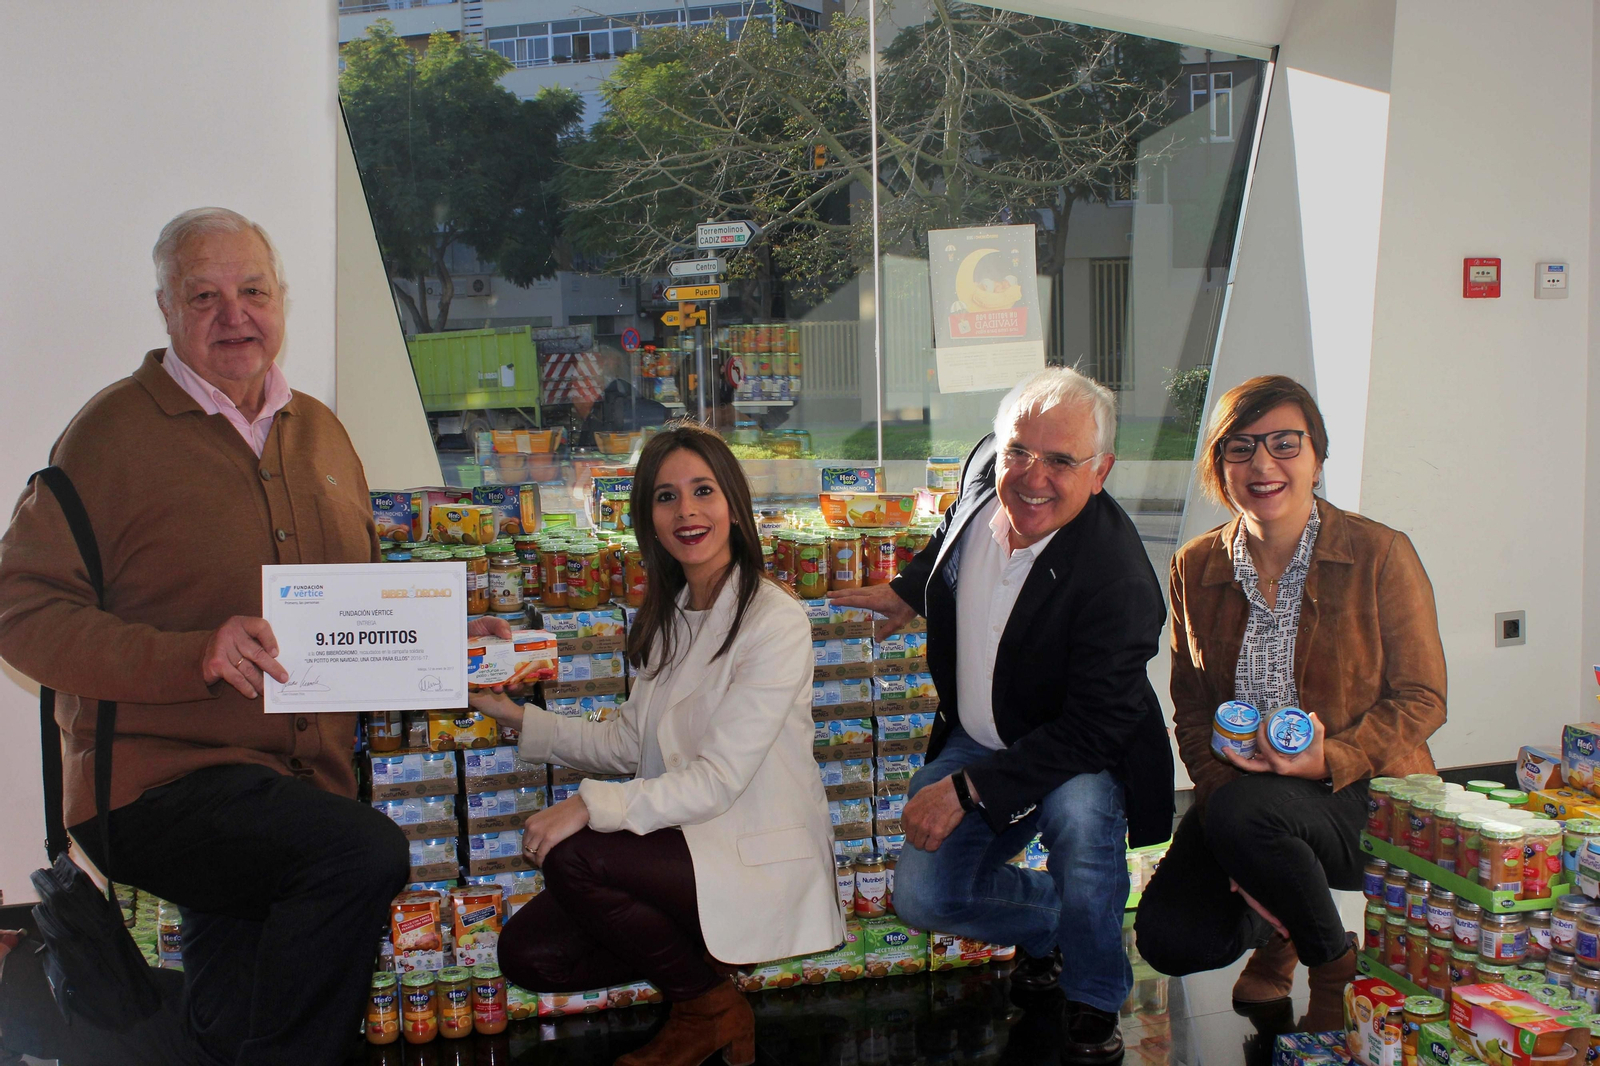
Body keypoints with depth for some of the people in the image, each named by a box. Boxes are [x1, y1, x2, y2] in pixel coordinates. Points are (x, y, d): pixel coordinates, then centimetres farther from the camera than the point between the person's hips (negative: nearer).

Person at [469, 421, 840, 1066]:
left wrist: (591, 806, -28)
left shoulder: (775, 621, -16)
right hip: (682, 838, 7)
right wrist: (517, 717, 8)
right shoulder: (670, 617, 9)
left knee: (573, 860, -26)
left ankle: (709, 1008, -4)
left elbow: (719, 779, -20)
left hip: (760, 859, -7)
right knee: (526, 953, -9)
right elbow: (629, 745, 13)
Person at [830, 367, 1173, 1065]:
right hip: (976, 739, 6)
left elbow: (1092, 730, -29)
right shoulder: (987, 467, -12)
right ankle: (1048, 921, 25)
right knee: (922, 897, -7)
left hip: (1078, 757, -6)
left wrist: (968, 790, -30)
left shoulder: (1116, 579, -31)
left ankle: (1094, 1001, -10)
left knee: (1079, 811, -38)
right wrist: (908, 591, 14)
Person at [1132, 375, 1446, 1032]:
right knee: (1166, 938, -19)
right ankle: (1275, 931, 18)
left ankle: (1334, 965, -5)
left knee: (1241, 811, -35)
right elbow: (1192, 711, 4)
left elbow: (1422, 699, -4)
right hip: (1239, 792, 4)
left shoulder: (1380, 555, -8)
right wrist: (1236, 836, -10)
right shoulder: (1195, 568, 3)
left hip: (1363, 794, -3)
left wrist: (1329, 760, -21)